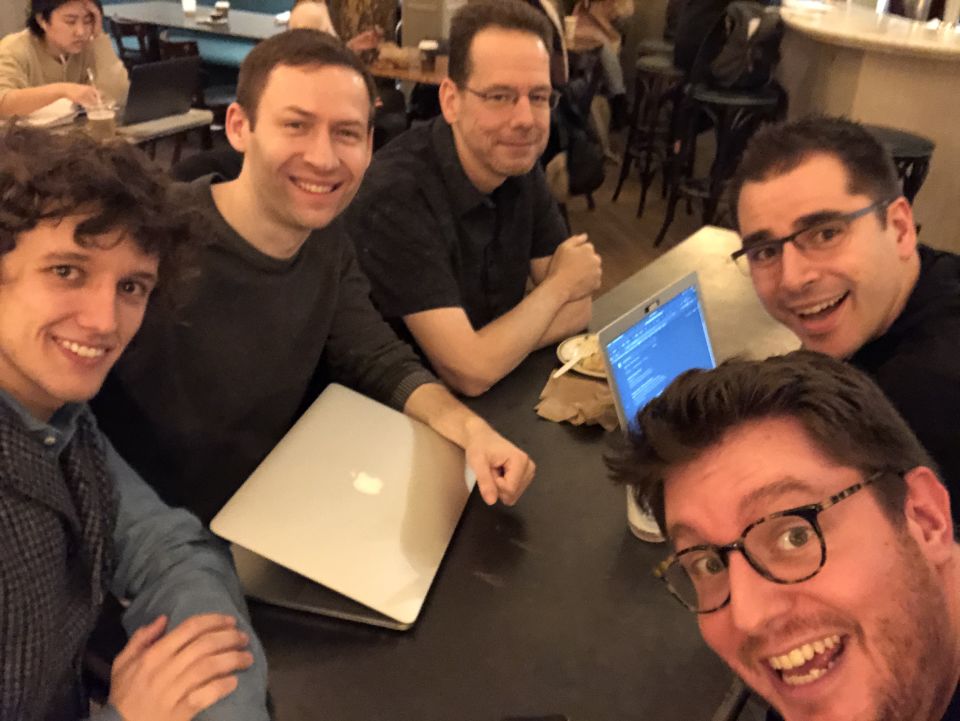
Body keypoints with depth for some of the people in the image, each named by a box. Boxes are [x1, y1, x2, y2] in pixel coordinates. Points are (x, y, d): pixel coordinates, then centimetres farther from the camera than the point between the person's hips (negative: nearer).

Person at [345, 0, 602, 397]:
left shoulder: (518, 164, -4)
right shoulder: (397, 196, -24)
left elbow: (578, 308, -1)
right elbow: (471, 373, -25)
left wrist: (489, 351, -18)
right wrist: (558, 284, -11)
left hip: (501, 393, 6)